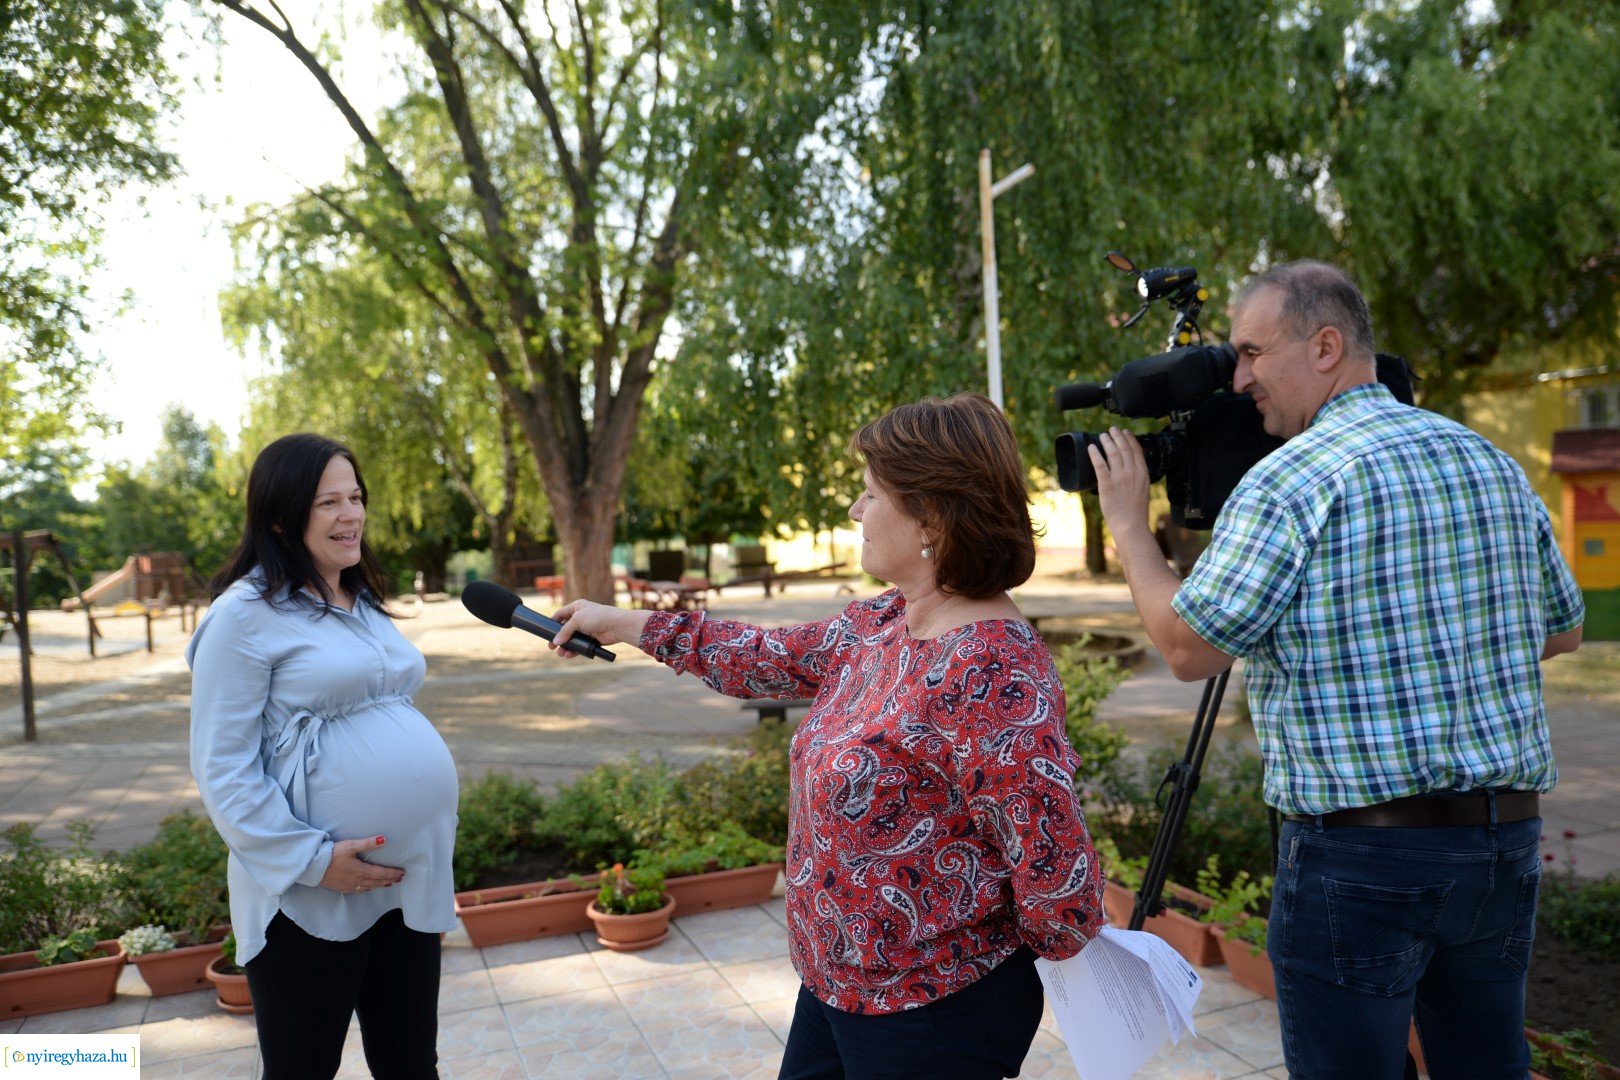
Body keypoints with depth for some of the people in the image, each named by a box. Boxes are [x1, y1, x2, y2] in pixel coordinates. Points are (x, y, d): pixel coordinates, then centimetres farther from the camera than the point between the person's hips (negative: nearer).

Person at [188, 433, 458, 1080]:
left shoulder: (366, 606, 12)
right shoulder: (246, 615, -11)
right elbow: (223, 770, -15)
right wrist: (311, 859, -20)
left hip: (412, 881, 7)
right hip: (310, 898, -7)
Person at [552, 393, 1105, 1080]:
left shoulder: (993, 671, -29)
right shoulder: (883, 623, -1)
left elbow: (1061, 892, -28)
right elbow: (775, 659, 12)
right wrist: (626, 624, 16)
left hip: (935, 1017, -8)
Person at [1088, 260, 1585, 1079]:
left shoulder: (1292, 481, -15)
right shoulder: (1494, 464, 9)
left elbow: (1188, 648, -13)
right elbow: (1562, 630, 17)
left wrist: (1126, 525, -1)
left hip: (1361, 850, -7)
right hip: (1507, 838, 8)